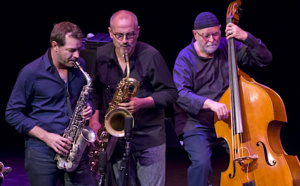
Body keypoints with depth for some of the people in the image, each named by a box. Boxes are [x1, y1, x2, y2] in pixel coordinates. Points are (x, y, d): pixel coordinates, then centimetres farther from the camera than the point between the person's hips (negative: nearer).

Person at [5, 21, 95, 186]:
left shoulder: (80, 66, 6)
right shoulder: (31, 73, -8)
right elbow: (12, 113, -5)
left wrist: (87, 109, -3)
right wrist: (46, 136, -14)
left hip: (75, 148, 4)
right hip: (42, 153, -4)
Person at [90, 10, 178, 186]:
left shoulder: (151, 56, -9)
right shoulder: (101, 56, 3)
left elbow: (171, 93, -4)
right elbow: (96, 90, 17)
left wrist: (143, 103, -19)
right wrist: (95, 120, 4)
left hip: (149, 137, -3)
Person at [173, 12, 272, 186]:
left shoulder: (228, 48, 5)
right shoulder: (186, 57, -4)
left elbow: (265, 59, 4)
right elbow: (180, 93, -18)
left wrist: (246, 37, -12)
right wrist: (210, 103, -33)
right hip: (196, 124, -3)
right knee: (202, 163, -28)